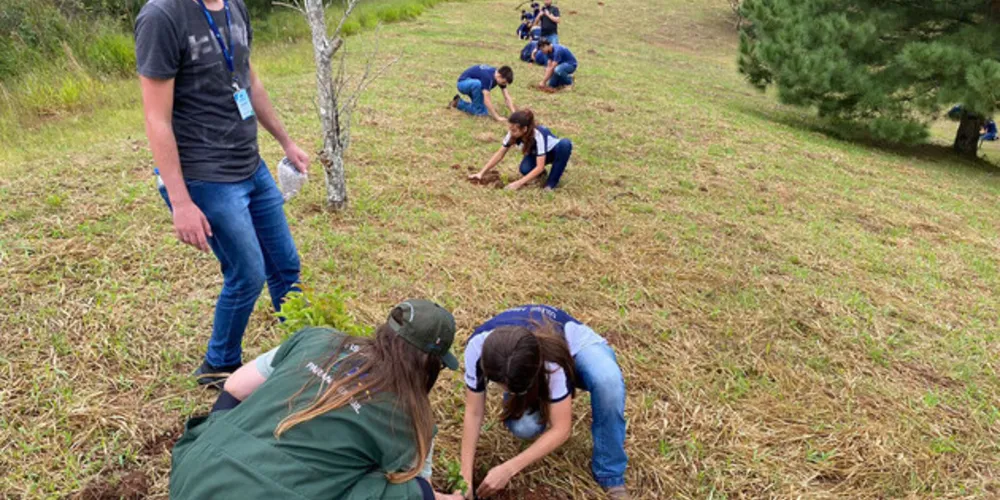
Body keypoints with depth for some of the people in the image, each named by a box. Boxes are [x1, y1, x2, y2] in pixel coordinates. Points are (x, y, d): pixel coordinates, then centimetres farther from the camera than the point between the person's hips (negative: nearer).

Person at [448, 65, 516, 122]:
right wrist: (497, 117, -39)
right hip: (463, 83, -8)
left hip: (472, 85, 8)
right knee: (477, 84, -41)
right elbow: (487, 100, -40)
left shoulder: (500, 76, -13)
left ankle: (458, 102, 12)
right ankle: (478, 109, -18)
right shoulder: (487, 77, -37)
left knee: (484, 112, -6)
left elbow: (507, 97, -12)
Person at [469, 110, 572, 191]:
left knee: (565, 144, -38)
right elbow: (499, 154, -15)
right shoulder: (513, 134, -25)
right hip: (536, 153, 3)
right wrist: (481, 173, -20)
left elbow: (540, 166, -41)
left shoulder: (538, 135, -40)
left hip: (553, 152, -3)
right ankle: (539, 173, 5)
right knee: (525, 169, -31)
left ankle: (551, 183, -25)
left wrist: (519, 183, -44)